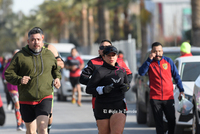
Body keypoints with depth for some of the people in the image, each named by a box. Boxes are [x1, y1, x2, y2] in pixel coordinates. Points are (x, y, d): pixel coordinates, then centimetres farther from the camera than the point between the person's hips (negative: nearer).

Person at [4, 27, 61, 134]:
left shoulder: (49, 55, 6)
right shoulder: (20, 56, -3)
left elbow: (56, 68, 26)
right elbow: (8, 74, 0)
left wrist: (57, 78, 7)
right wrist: (19, 79, -19)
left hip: (45, 98, 0)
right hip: (26, 100, 0)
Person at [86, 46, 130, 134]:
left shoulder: (122, 71, 10)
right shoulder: (100, 72, -7)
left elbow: (127, 84, 27)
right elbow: (88, 89, -9)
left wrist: (126, 87, 2)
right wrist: (103, 89, -24)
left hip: (119, 106, 3)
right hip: (103, 107, -3)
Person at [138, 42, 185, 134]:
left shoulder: (168, 61, 6)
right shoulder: (149, 63, 3)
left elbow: (176, 76, 12)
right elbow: (141, 73, -14)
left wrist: (181, 90, 6)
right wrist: (149, 60, -19)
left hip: (169, 97, 1)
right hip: (155, 98, -1)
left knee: (172, 120, 3)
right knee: (158, 122, 1)